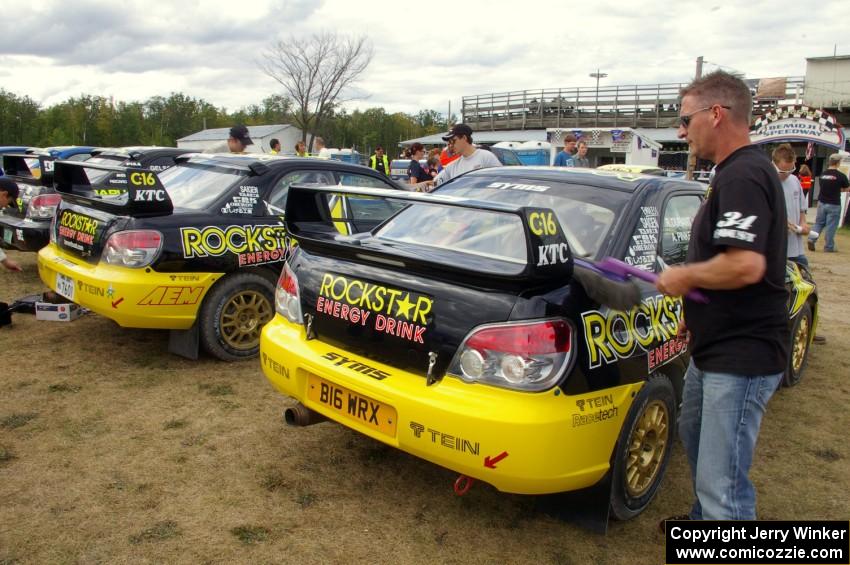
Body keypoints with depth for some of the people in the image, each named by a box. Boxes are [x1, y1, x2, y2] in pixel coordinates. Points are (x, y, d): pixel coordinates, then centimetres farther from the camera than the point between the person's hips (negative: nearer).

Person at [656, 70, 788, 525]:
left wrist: (684, 276, -16)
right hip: (716, 346, 12)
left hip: (741, 357, -12)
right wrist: (696, 307, 20)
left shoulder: (742, 176, -21)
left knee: (723, 483, -7)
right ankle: (705, 519, 50)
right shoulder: (738, 173, 14)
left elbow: (746, 265, -32)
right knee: (695, 437, 29)